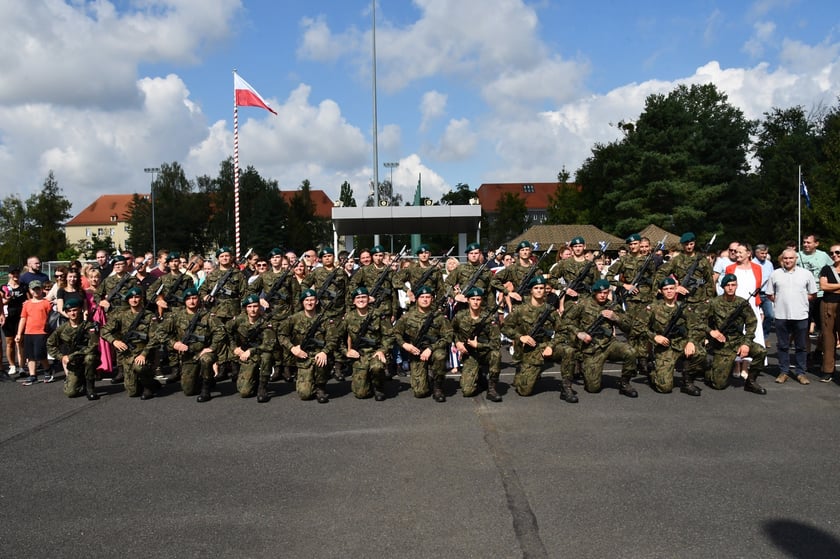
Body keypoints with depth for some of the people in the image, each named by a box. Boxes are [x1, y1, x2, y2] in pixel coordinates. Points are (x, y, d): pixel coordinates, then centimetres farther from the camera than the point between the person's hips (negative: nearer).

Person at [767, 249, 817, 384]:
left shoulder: (806, 274, 5)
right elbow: (770, 294, 11)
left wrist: (800, 301, 1)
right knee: (782, 346, 7)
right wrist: (780, 302, 1)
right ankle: (783, 372, 15)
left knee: (801, 346, 6)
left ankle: (800, 373, 15)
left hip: (801, 316, 0)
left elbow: (813, 294, 8)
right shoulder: (775, 274, 6)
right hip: (781, 316, 0)